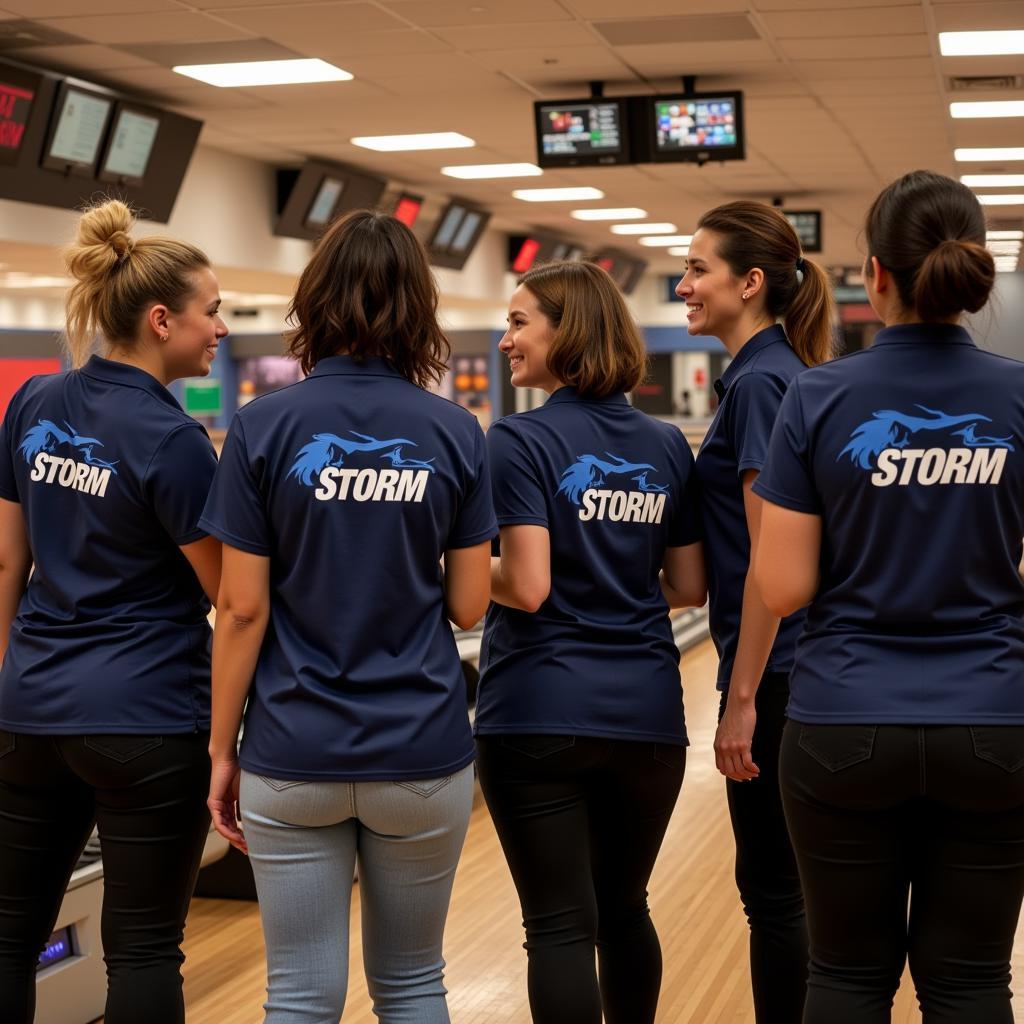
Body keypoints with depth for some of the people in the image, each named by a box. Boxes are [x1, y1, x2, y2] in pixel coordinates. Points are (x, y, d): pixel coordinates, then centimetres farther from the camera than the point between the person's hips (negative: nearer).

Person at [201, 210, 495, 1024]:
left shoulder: (264, 427, -6)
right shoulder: (454, 431, -1)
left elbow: (243, 609, -6)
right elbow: (467, 605, 0)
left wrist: (222, 749, 2)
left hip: (295, 754, -1)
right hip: (422, 749, 1)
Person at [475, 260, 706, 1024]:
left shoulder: (522, 442, -9)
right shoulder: (669, 447, 7)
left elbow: (526, 587, -16)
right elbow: (689, 588, 8)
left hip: (539, 714, -5)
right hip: (646, 713, 5)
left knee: (560, 924, 1)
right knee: (625, 908, 19)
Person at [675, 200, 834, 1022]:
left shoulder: (759, 383, -16)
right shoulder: (781, 374, 13)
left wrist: (741, 699, -19)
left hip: (776, 670, -10)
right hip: (799, 663, 10)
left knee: (773, 885, 0)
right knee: (783, 880, 16)